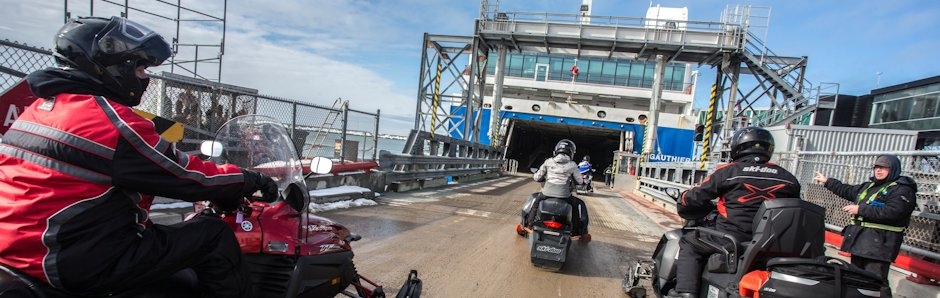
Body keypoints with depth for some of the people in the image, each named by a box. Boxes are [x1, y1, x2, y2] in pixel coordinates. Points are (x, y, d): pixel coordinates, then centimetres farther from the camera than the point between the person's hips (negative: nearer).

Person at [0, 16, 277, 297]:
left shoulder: (40, 107, 11)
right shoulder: (111, 119, -19)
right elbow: (187, 176, -15)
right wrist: (250, 180, -2)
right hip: (80, 259, -10)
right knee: (214, 235, -8)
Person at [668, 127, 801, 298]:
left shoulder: (728, 171, -2)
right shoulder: (789, 179, 10)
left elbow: (696, 197, 3)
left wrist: (683, 203, 25)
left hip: (733, 238, -5)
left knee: (689, 244, 13)